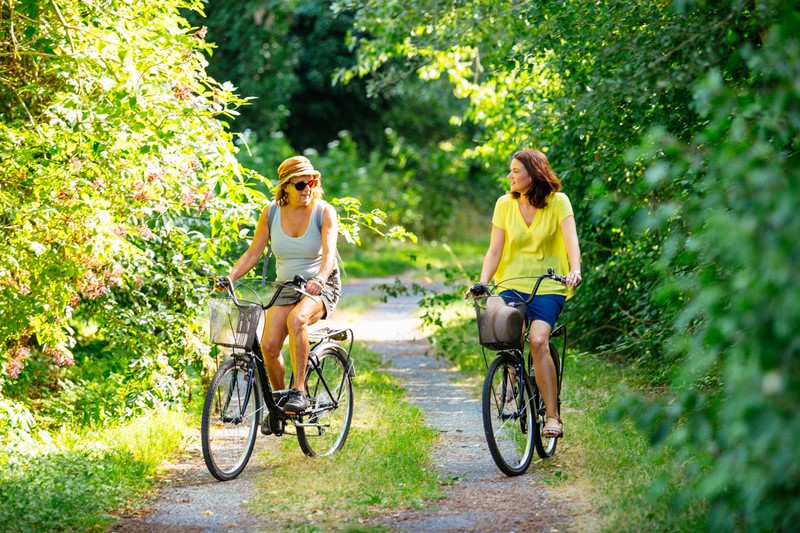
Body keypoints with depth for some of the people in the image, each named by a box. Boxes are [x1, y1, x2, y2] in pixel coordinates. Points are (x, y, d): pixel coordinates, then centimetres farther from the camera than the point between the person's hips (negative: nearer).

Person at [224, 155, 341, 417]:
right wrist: (230, 277, -15)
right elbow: (253, 253, 0)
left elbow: (329, 252, -25)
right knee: (269, 346, -15)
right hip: (286, 288, 4)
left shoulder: (324, 211, -11)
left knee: (296, 319, -36)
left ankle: (299, 392, -29)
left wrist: (320, 279, -45)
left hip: (321, 287, -4)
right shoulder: (272, 212, -2)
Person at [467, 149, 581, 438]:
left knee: (538, 340, -26)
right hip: (513, 286, 2)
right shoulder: (505, 204, 4)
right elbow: (494, 251, 1)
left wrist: (575, 270, -35)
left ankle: (552, 416, -19)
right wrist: (482, 282, -14)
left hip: (548, 287, -2)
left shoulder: (558, 202, -4)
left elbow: (571, 240, -16)